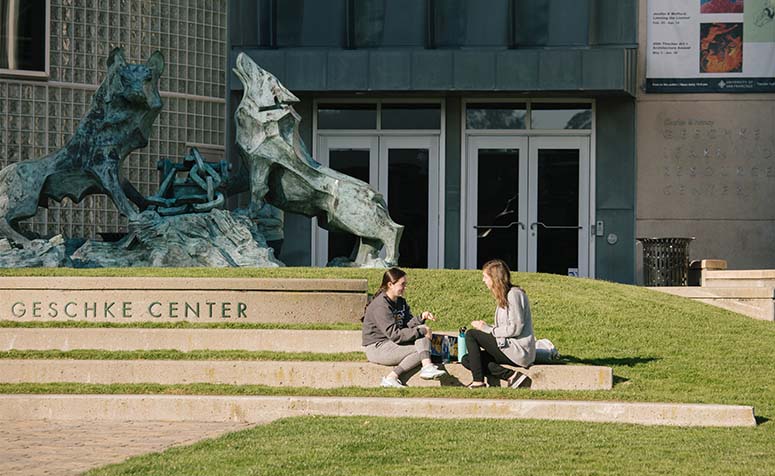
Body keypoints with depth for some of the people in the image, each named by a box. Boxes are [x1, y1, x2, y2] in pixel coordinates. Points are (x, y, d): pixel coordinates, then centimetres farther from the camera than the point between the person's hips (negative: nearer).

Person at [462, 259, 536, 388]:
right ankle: (511, 376, -9)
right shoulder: (504, 295, 18)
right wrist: (486, 327, 1)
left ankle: (478, 381, -12)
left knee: (471, 334, -8)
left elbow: (515, 328, -18)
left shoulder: (514, 294, -12)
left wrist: (488, 329, -11)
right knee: (466, 360, 3)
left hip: (519, 351, -10)